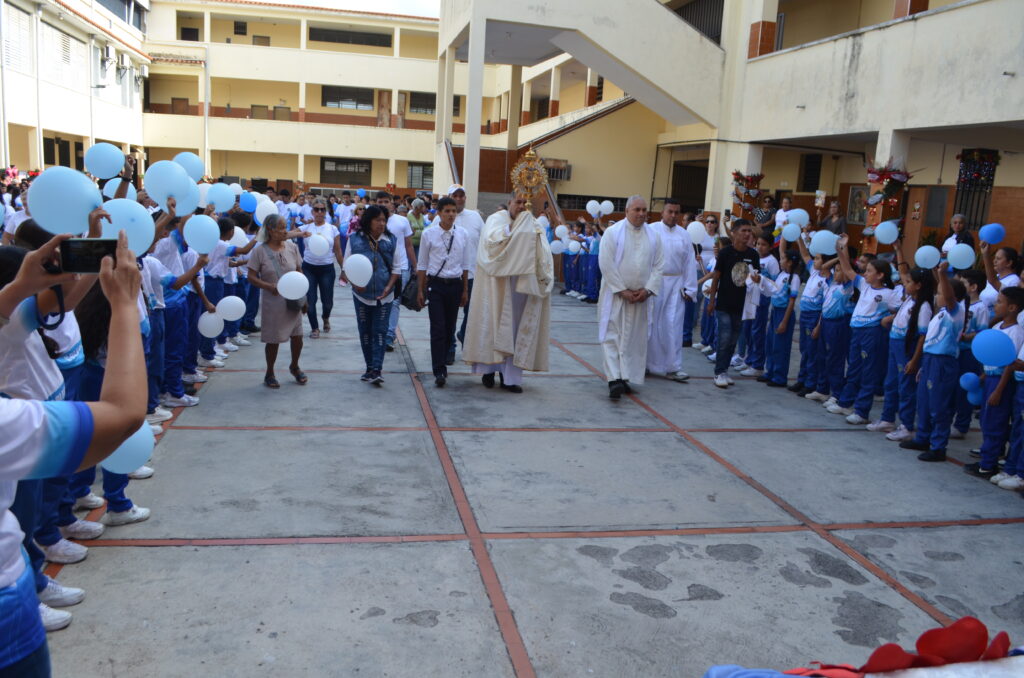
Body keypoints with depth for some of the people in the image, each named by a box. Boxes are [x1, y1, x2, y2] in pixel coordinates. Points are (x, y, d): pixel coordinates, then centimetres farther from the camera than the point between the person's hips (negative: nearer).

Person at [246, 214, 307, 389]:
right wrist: (269, 286, -24)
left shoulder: (291, 247, 1)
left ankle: (294, 366, 34)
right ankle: (269, 373, 25)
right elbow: (251, 277, -8)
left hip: (293, 300, 4)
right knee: (273, 339, 5)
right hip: (272, 302, -3)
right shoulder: (260, 251, -10)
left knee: (297, 336, 8)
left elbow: (299, 271, 9)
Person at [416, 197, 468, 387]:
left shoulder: (462, 234, 5)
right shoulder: (429, 234, -1)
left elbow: (465, 264, 11)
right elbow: (422, 264, 5)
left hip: (455, 285, 3)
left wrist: (465, 290, 11)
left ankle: (441, 363, 25)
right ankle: (439, 371, -7)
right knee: (438, 328, -8)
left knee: (450, 328, 9)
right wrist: (421, 290, 4)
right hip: (435, 284, -3)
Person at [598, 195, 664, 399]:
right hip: (615, 295, -4)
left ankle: (626, 378, 15)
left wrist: (648, 289, -7)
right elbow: (606, 264, -9)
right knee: (613, 336, -8)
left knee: (635, 338, 6)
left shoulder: (653, 235, 6)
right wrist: (622, 290, -12)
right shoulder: (613, 232, -5)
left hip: (641, 296, 4)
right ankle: (614, 379, -11)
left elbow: (658, 266, 6)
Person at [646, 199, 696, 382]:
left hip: (675, 286, 3)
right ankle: (646, 362, 17)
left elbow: (690, 263, 8)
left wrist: (689, 289, 2)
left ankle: (673, 367, 5)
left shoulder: (684, 235, 8)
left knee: (674, 326, 1)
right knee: (651, 324, 5)